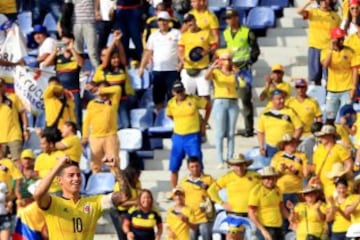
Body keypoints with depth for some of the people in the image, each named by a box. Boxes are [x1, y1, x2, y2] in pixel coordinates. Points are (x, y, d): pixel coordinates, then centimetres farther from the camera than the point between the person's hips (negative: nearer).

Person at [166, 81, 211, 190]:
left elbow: (208, 106, 5)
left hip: (193, 137, -4)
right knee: (174, 167, 6)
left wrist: (204, 122, 4)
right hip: (178, 137, 4)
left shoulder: (194, 100, -8)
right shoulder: (171, 103, 1)